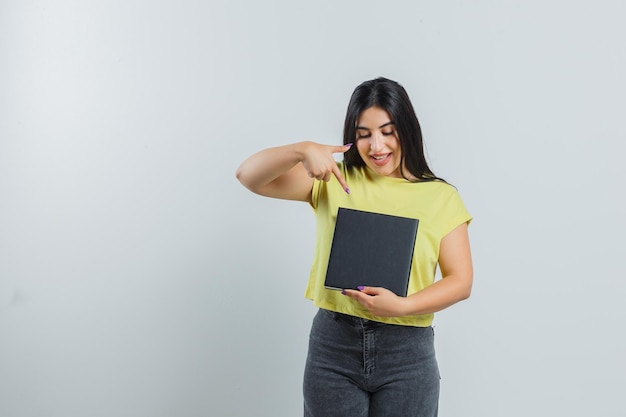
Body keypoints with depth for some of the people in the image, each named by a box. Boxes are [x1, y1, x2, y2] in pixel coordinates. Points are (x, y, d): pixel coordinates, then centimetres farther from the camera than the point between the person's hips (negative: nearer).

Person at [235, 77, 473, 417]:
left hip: (406, 352, 0)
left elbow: (461, 281, -2)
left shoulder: (442, 197, 0)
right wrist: (303, 150, -22)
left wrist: (402, 306, -19)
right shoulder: (334, 182, 3)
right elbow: (249, 176, -4)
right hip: (333, 343, 1)